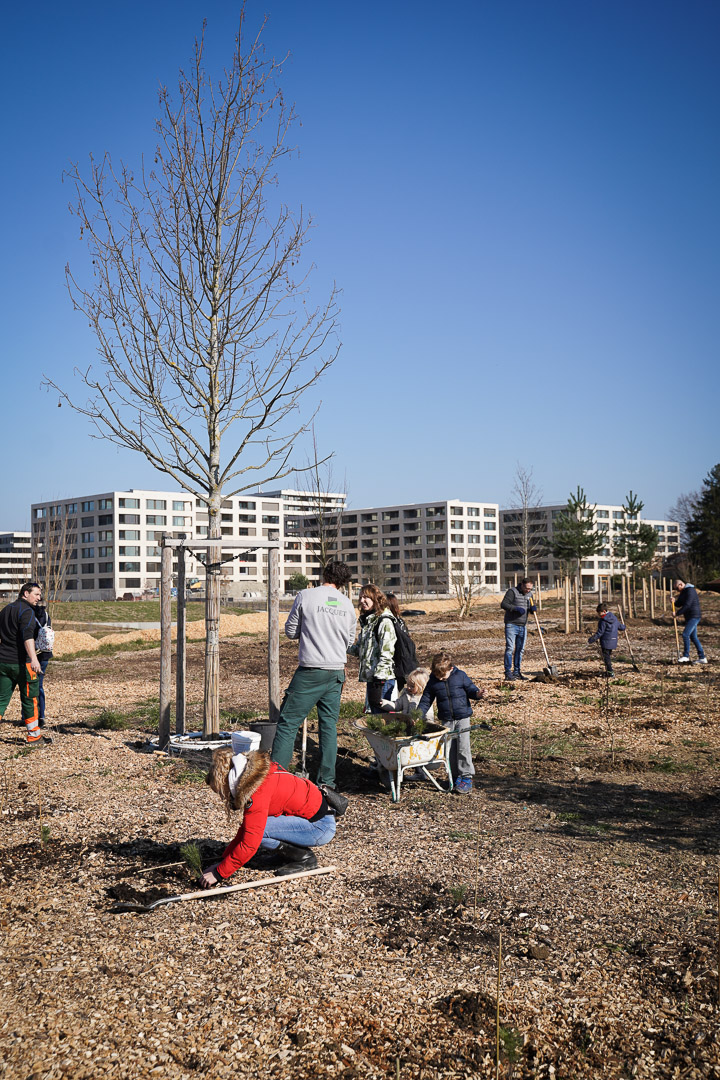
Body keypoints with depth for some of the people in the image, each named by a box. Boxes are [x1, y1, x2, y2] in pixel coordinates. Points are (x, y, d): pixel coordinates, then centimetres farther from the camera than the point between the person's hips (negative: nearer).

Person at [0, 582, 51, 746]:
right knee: (30, 699, 5)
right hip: (21, 662, -7)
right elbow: (27, 636, -26)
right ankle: (34, 736, 13)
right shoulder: (26, 611, -11)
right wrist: (33, 658, -36)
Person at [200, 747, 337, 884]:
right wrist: (223, 861, 9)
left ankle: (304, 857, -3)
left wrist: (219, 873, -16)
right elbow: (244, 829, 13)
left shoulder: (258, 792, -24)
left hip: (320, 826, -9)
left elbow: (249, 845, -24)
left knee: (256, 830, -20)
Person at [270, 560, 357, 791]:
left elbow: (291, 631, 2)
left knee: (288, 722, 1)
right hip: (337, 671, 4)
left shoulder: (306, 595, -5)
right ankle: (327, 779, 11)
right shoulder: (347, 603, 7)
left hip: (310, 671, -4)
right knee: (329, 724, 11)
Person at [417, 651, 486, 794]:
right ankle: (456, 776, 16)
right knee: (450, 750, 4)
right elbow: (426, 700, 6)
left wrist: (477, 694, -18)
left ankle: (467, 777, 0)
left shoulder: (460, 676, -6)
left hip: (462, 717, -3)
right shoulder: (433, 681, 0)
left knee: (463, 747, -9)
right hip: (446, 720, 3)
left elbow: (470, 689, 4)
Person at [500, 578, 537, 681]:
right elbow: (503, 604, -14)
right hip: (511, 625, -7)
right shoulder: (512, 591, -7)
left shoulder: (529, 594, 13)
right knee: (510, 648, -9)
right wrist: (516, 608, -23)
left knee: (520, 649, 9)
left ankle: (516, 672, 17)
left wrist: (533, 608, -5)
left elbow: (530, 609, 19)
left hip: (523, 626, 7)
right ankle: (508, 673, -8)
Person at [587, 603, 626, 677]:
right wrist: (623, 625, 45)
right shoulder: (614, 618, 8)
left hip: (606, 642, -8)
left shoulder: (603, 620, -15)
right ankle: (608, 671, 27)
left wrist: (591, 640, -14)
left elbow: (599, 633, -17)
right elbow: (621, 627, 20)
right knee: (609, 657, 20)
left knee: (606, 658, -2)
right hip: (613, 642, 8)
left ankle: (611, 674, -8)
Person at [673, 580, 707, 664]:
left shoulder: (690, 591, -15)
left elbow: (687, 605, -22)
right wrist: (673, 602, -7)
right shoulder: (683, 592, 16)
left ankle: (686, 656, -7)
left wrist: (677, 613, -20)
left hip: (694, 616, -10)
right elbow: (679, 604, 15)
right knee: (693, 637, 8)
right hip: (689, 617, 10)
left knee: (685, 634, -15)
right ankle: (702, 657, 11)